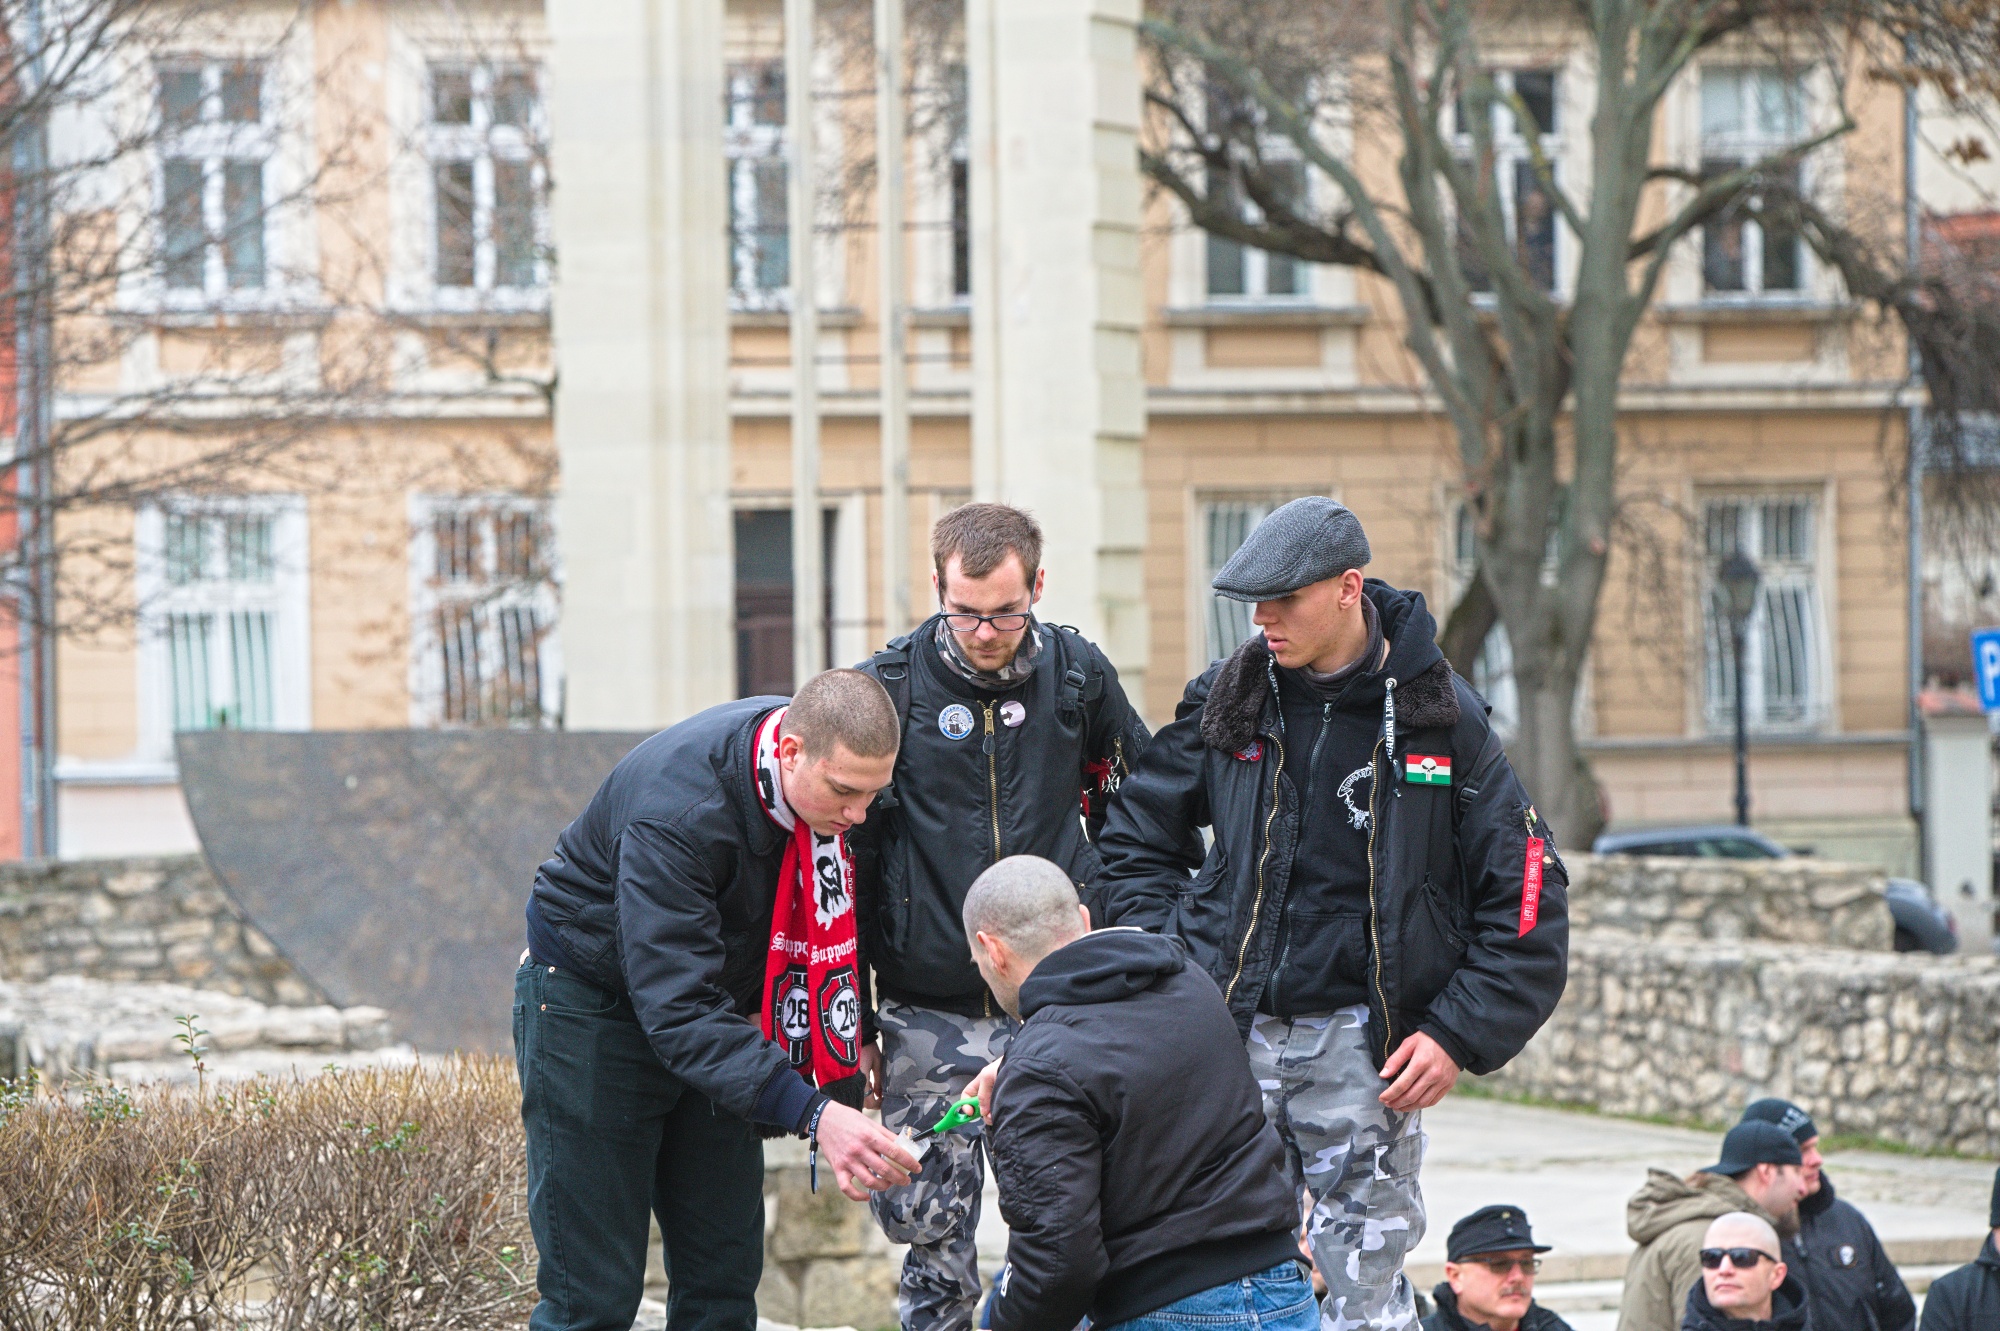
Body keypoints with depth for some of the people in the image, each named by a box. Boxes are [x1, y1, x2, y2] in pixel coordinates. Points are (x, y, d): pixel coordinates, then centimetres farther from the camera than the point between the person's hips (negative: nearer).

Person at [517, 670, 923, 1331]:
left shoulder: (822, 766, -13)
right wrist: (811, 1114, -50)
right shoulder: (676, 813, -36)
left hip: (718, 1006, 7)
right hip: (592, 1002, -7)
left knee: (724, 1273, 3)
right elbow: (677, 1005, -41)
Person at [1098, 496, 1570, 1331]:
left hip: (1365, 1041, -2)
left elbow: (1526, 894, 1)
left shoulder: (1440, 717, -1)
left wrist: (1459, 1035, -7)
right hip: (1229, 1031, 2)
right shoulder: (1227, 701, 6)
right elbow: (1135, 837, 18)